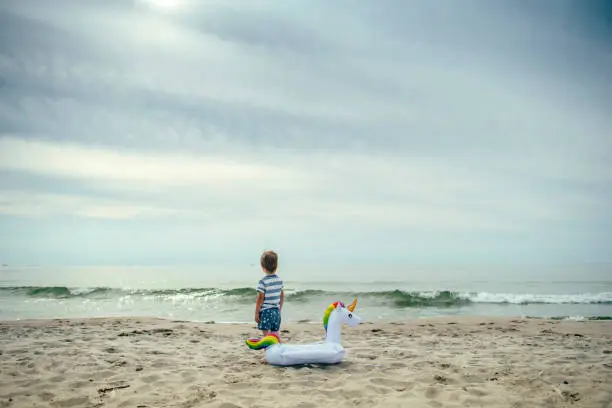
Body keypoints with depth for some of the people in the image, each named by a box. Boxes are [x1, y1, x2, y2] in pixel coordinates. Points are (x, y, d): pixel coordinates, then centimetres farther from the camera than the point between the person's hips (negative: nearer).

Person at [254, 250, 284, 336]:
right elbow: (282, 296, 12)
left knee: (266, 335, -2)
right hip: (276, 311, 6)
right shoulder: (280, 280, 5)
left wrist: (256, 313, -6)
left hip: (266, 311, -6)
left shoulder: (262, 281, -14)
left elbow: (260, 298, -14)